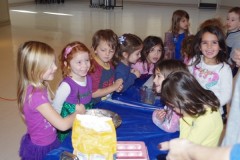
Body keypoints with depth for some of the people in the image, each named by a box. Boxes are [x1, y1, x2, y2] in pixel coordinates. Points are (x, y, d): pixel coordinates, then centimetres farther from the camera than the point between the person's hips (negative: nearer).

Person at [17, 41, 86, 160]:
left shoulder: (37, 87, -5)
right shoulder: (36, 95, -31)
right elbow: (62, 125, -30)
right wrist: (78, 112, -14)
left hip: (45, 142, 7)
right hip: (42, 149, -7)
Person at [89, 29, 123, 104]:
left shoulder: (110, 64, 6)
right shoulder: (94, 68, -19)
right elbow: (93, 93, -19)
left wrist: (117, 87, 1)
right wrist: (114, 87, -14)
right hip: (95, 105, -7)